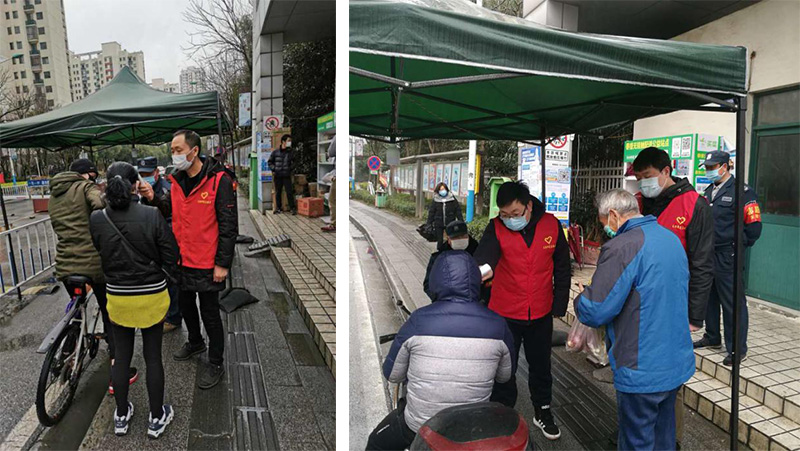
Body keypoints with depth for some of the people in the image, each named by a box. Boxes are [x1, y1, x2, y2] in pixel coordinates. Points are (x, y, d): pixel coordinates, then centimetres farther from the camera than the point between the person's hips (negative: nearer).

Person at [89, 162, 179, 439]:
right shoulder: (152, 215, -18)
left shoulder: (96, 219, -10)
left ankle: (121, 416, 33)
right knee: (153, 357, 11)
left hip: (117, 298, 2)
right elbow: (171, 257, -13)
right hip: (152, 296, -2)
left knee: (122, 357, 17)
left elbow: (96, 256, 2)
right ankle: (157, 418, 24)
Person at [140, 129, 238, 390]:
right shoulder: (178, 180, 6)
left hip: (207, 264, -7)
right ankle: (195, 343, 48)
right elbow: (168, 210, 14)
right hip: (182, 259, 7)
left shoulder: (218, 180, -17)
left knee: (209, 313, 5)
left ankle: (215, 364, 22)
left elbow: (229, 225, -17)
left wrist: (222, 263, -18)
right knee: (185, 304, 24)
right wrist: (152, 199, -8)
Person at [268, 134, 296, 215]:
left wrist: (291, 168, 2)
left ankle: (292, 208, 2)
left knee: (289, 192, -5)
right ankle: (278, 208, 20)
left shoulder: (290, 152, 3)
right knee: (278, 192, 9)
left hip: (287, 176, -1)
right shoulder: (275, 152, 3)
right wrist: (273, 169, 2)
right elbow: (269, 162, 13)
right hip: (277, 176, 1)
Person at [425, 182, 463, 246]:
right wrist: (429, 224, 0)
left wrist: (461, 221, -3)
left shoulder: (452, 199, 2)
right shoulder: (435, 200, 2)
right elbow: (431, 212, 4)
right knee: (440, 241, 5)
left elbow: (458, 210, 3)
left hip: (450, 224, 0)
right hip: (439, 225, 0)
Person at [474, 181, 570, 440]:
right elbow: (483, 256, -31)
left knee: (540, 366, 22)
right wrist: (480, 270, -53)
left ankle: (543, 412, 45)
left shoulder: (551, 225, -8)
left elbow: (562, 268, 2)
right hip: (504, 314, -2)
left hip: (541, 314, 2)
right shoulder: (496, 228, -14)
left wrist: (559, 305, 5)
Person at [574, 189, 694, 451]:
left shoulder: (621, 247, -22)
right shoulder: (672, 239, 8)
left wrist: (581, 297, -1)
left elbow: (594, 312, -23)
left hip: (643, 372, -8)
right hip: (678, 363, 9)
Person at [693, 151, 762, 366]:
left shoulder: (741, 191, -11)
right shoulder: (709, 190, 15)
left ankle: (738, 350, 8)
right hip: (707, 254, 8)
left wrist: (738, 246, -5)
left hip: (726, 257, -8)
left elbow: (753, 226, -13)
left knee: (732, 302, -2)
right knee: (709, 298, 18)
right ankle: (712, 337, 34)